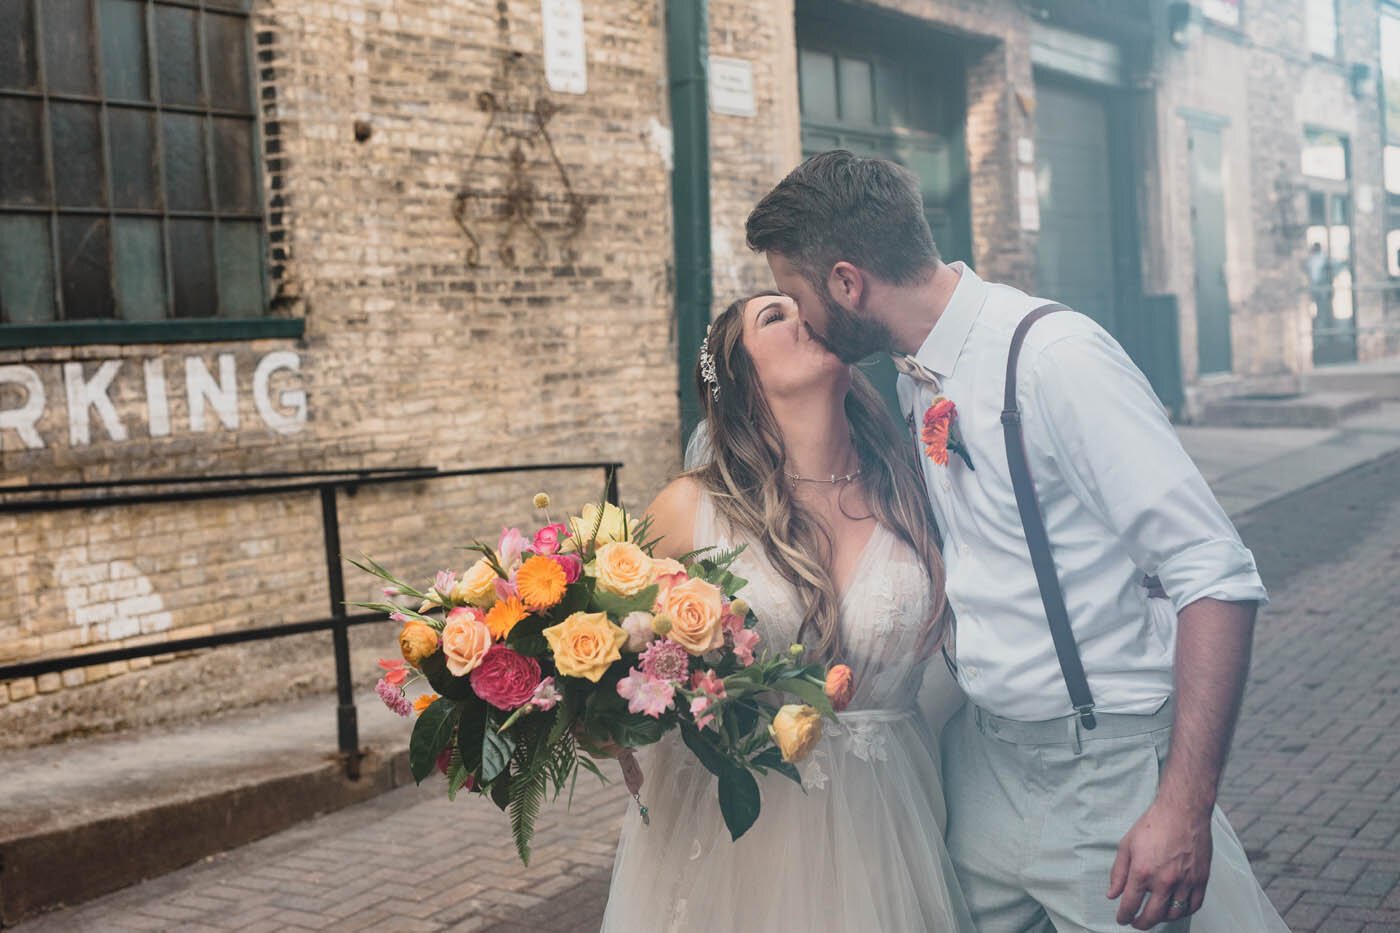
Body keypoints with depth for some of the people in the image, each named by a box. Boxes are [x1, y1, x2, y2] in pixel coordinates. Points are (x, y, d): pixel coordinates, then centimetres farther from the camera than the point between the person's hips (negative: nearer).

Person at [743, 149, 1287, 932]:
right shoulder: (916, 386, 4)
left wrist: (1185, 806, -26)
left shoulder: (1055, 357, -21)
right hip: (982, 761, 7)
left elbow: (1217, 575, -23)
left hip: (1102, 771, -7)